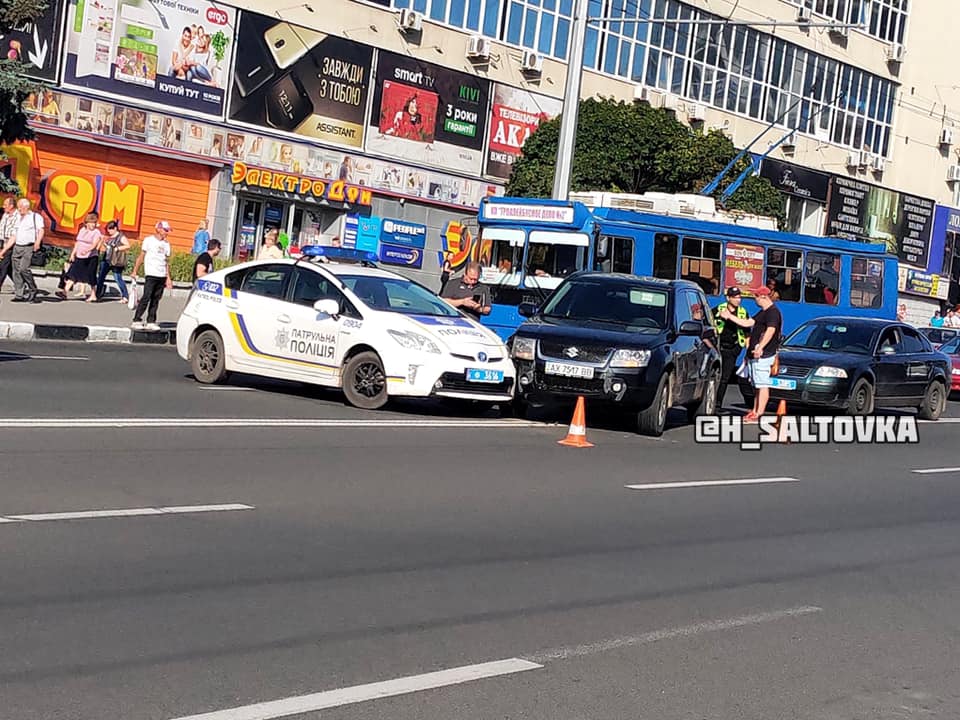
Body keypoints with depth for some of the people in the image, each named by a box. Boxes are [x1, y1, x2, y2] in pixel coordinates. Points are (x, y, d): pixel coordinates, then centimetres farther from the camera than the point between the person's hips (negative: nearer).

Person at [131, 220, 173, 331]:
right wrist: (135, 271, -3)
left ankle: (151, 322, 8)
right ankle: (137, 320, -5)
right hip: (150, 275, -5)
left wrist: (168, 278, 14)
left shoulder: (166, 243, 14)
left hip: (162, 276, 5)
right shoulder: (149, 240, 1)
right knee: (146, 298, -10)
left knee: (156, 300, 5)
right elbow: (141, 256, 1)